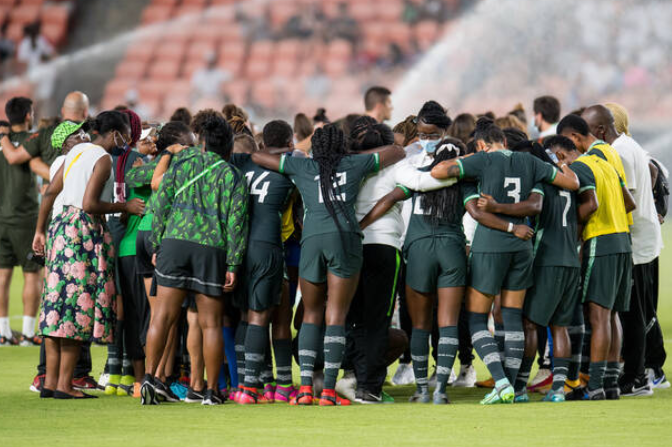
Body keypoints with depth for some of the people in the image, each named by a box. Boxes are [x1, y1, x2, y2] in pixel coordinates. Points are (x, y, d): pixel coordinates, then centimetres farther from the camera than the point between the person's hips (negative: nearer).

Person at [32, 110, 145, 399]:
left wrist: (40, 231, 21)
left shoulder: (77, 151, 15)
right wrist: (126, 207, -7)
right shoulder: (103, 159, -10)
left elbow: (50, 193, 16)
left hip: (61, 226, 9)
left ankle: (50, 382, 9)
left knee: (57, 300, 8)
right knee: (78, 303, -5)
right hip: (85, 232, -9)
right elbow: (89, 204, -18)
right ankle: (64, 384, -6)